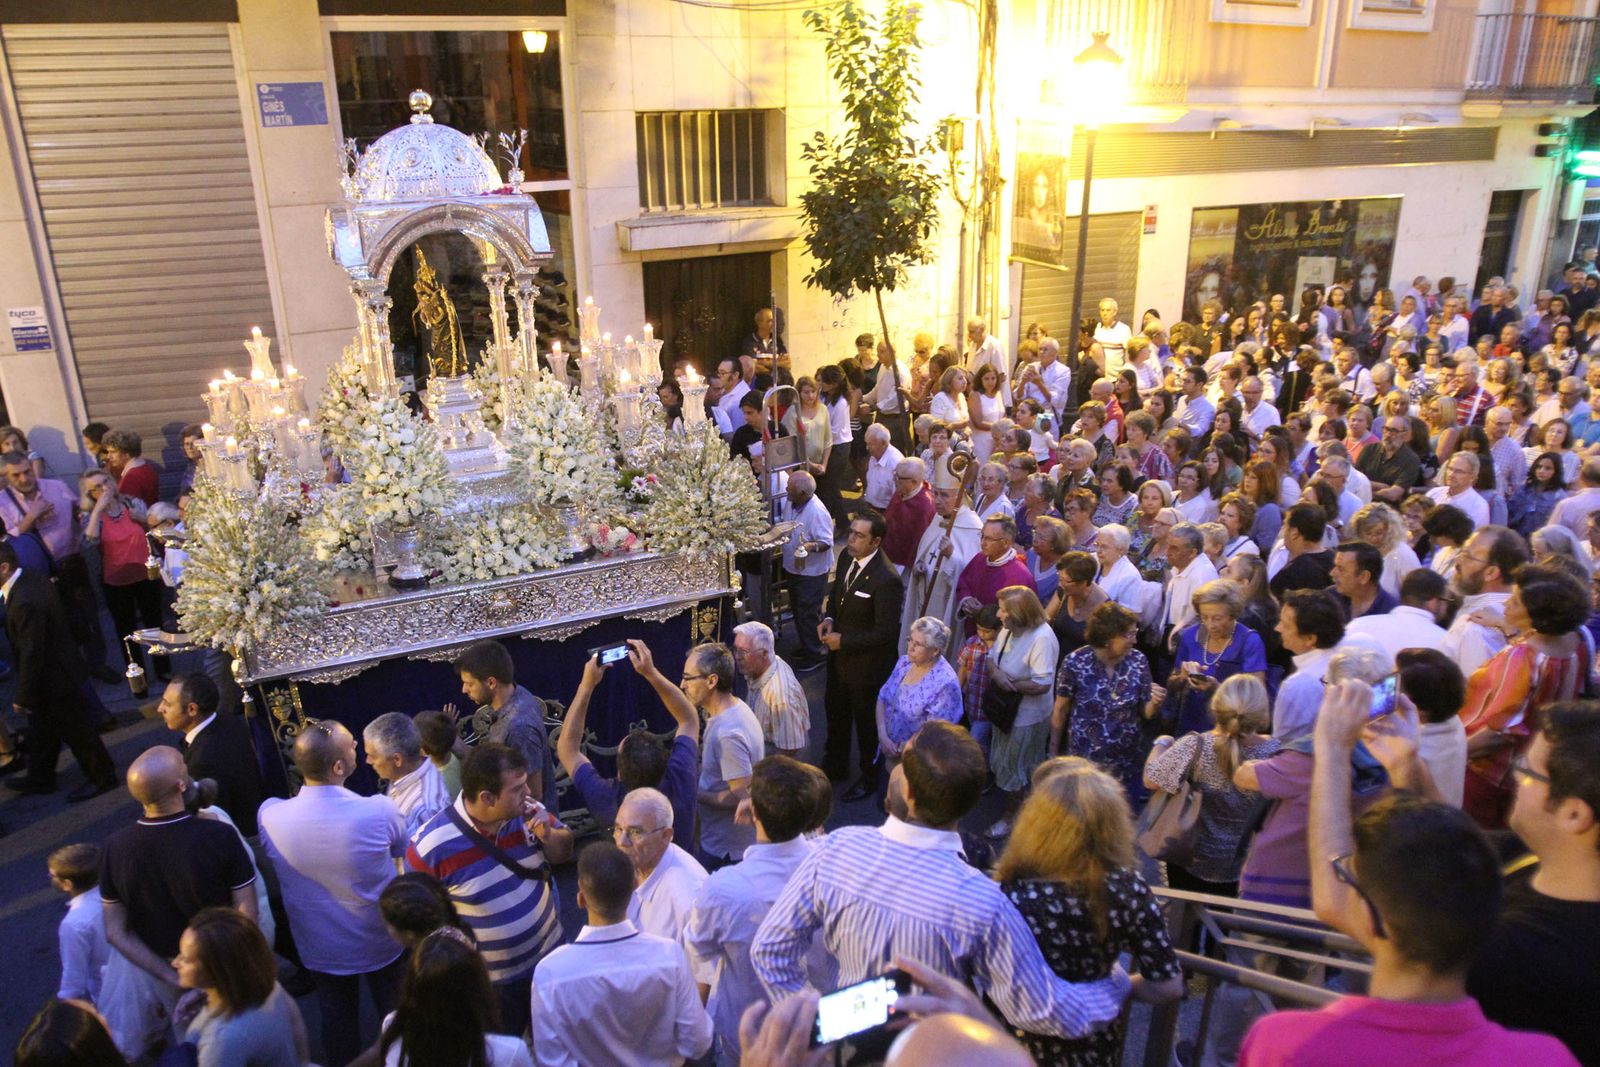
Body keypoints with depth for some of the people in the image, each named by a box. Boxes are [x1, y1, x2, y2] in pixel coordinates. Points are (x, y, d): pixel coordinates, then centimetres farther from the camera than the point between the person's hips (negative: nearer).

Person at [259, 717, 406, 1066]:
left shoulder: (270, 816, -27)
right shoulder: (380, 811, -33)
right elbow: (402, 849, -9)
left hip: (320, 946, 1)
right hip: (379, 941, -1)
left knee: (337, 1020, 25)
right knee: (394, 1012, 26)